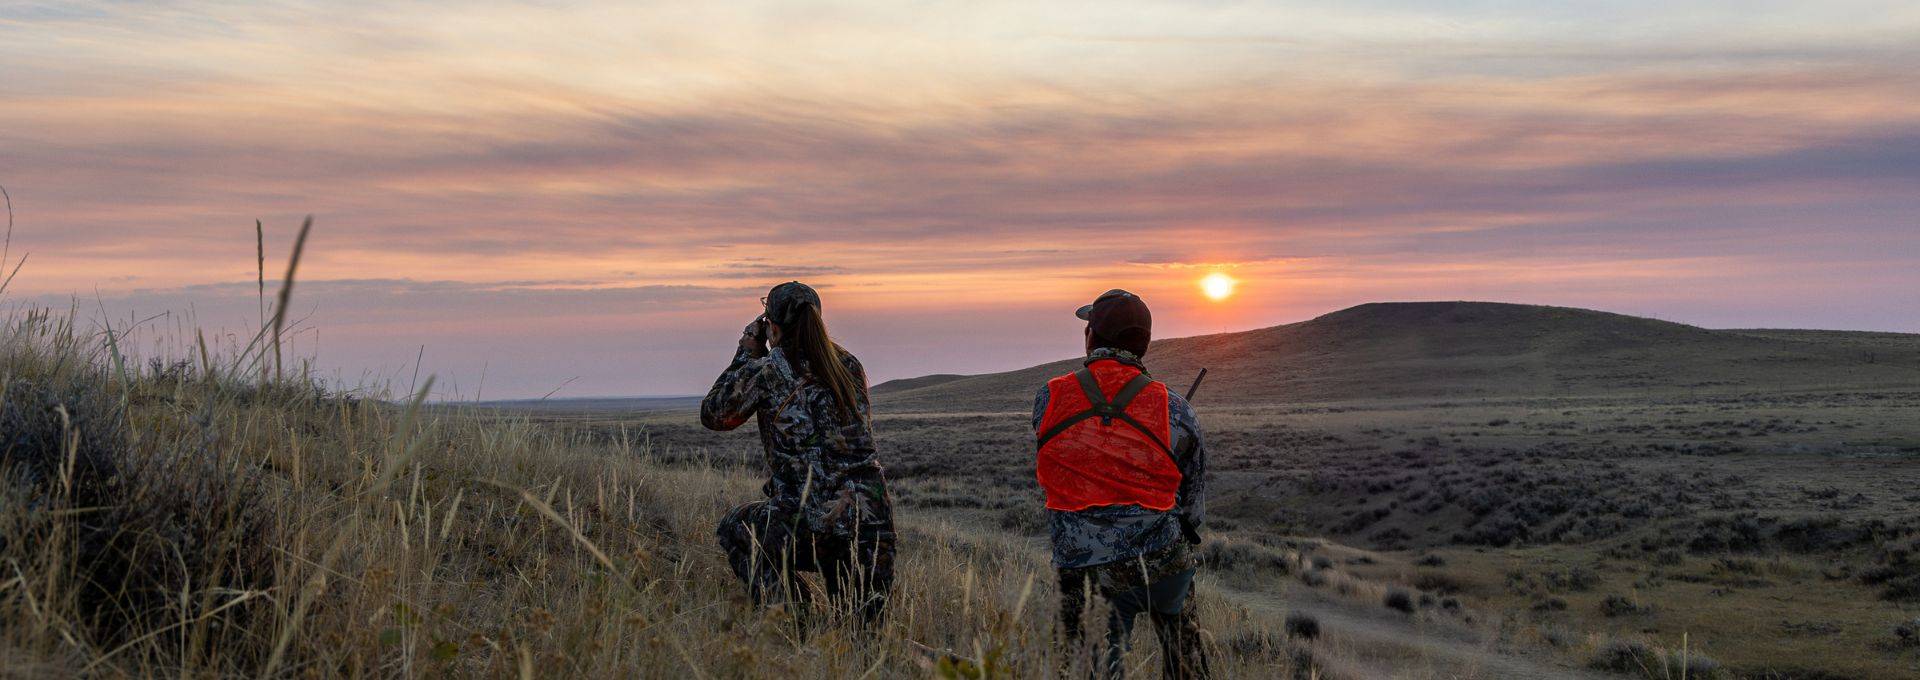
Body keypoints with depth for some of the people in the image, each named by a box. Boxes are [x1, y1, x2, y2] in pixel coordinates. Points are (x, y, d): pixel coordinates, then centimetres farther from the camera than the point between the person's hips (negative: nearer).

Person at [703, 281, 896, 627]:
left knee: (734, 529, 26)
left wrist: (746, 355, 20)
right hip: (874, 519, 5)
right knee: (863, 626, 28)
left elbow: (713, 414, 13)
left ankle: (787, 612, 7)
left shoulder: (765, 372, -3)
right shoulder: (849, 364, 12)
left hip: (809, 525, -5)